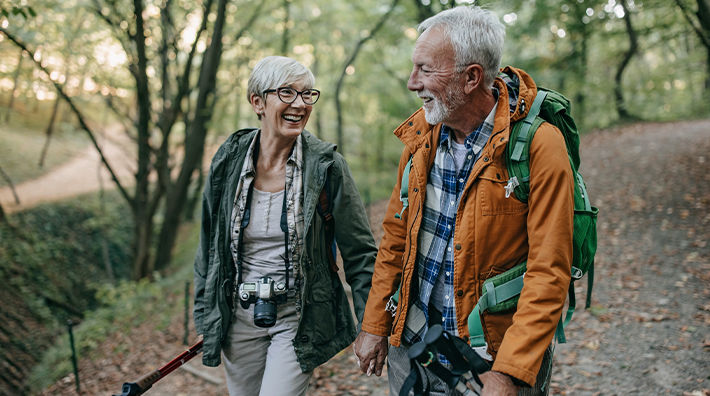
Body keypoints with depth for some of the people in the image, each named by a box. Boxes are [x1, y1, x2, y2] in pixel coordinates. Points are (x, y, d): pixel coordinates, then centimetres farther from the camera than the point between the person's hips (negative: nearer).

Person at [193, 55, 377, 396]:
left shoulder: (326, 166, -11)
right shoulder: (228, 161, -3)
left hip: (299, 319, -3)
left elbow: (360, 253, -5)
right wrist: (205, 316, 11)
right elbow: (209, 244, 8)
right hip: (239, 315, 3)